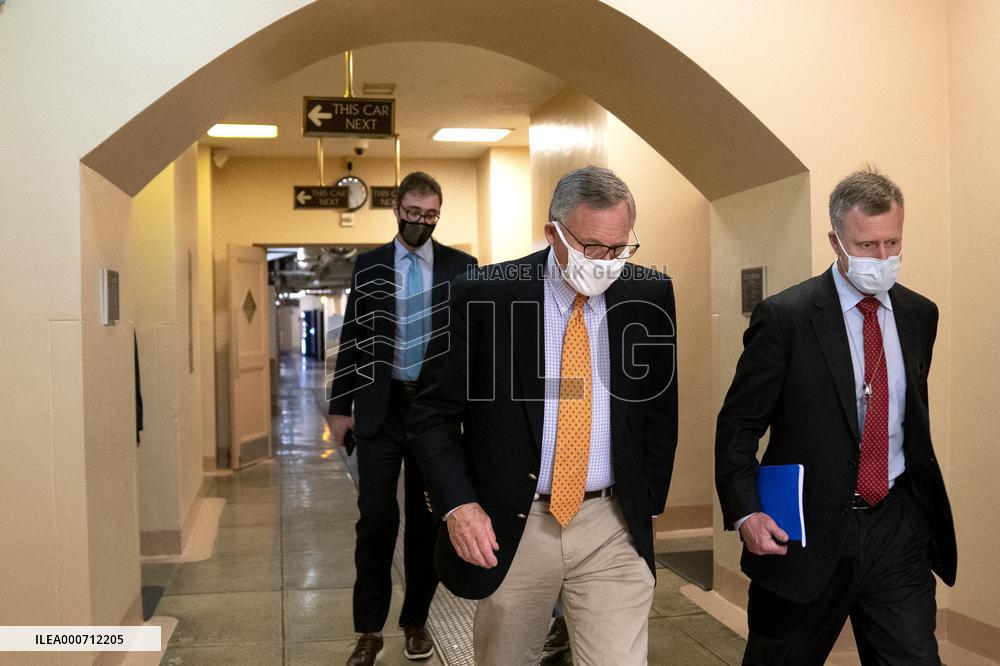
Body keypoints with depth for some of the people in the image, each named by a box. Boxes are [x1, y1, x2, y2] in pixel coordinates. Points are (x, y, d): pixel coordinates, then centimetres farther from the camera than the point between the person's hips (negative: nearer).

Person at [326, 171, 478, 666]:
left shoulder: (461, 267, 3)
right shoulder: (369, 266, 5)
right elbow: (352, 338, 5)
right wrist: (339, 407, 2)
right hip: (381, 407, 0)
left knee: (427, 519, 9)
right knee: (377, 517, -1)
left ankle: (416, 621, 24)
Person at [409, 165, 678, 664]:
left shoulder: (650, 295, -2)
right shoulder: (483, 294, -9)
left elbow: (665, 408, 10)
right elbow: (432, 411, -3)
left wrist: (647, 503, 6)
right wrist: (458, 504, -14)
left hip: (613, 528, 1)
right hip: (508, 527, 0)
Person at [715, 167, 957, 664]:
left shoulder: (920, 314, 7)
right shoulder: (784, 316, -10)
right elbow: (738, 425, -8)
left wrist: (923, 501, 14)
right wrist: (745, 513, -19)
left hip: (898, 528, 4)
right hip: (806, 530, -3)